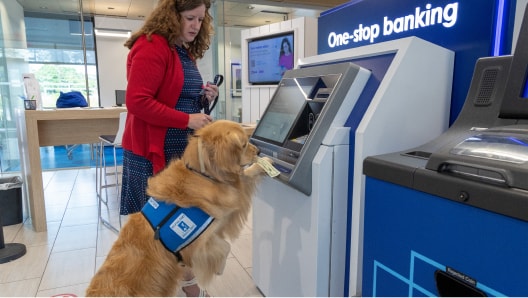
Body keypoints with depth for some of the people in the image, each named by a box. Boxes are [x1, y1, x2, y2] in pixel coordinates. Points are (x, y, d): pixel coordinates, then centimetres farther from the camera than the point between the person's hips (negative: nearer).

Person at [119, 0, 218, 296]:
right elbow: (137, 102, -22)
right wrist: (187, 120, -22)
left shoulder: (186, 52, 15)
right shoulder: (151, 47, -14)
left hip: (182, 150, 9)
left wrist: (203, 99, 4)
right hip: (153, 152, -9)